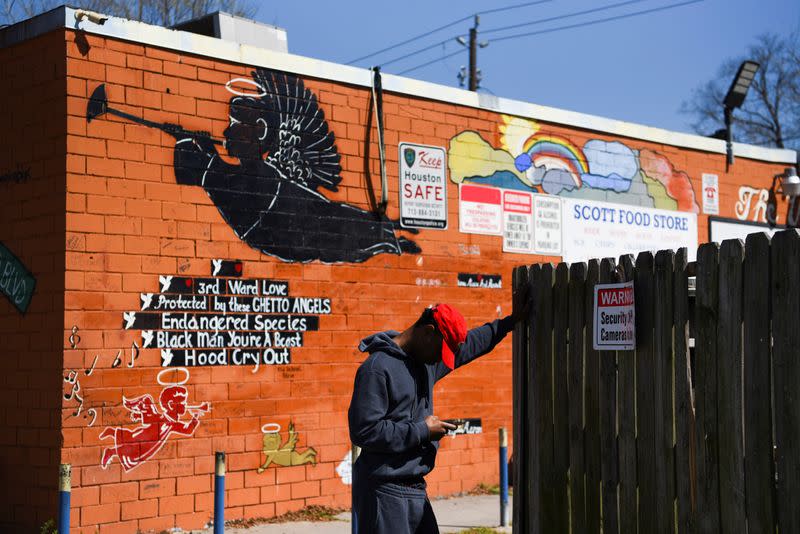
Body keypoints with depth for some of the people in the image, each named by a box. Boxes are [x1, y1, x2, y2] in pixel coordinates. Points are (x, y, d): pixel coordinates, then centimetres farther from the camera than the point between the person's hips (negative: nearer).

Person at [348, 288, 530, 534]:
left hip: (416, 489, 9)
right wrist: (421, 431, -14)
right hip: (384, 492, -9)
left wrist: (511, 320, 30)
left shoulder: (426, 362, 13)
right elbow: (363, 431, -22)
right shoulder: (378, 369, -15)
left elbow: (470, 344, 30)